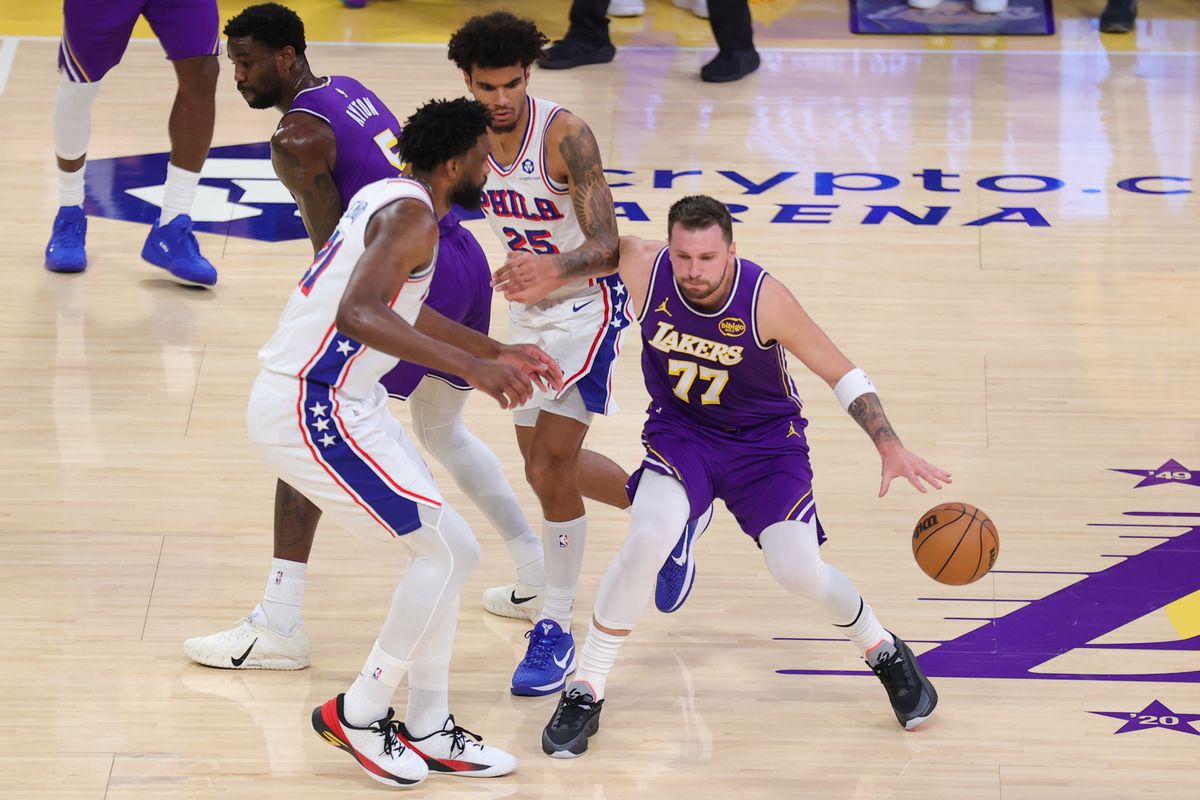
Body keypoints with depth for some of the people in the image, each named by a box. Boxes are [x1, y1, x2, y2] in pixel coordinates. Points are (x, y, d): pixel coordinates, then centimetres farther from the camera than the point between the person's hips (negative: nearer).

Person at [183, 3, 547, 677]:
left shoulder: (296, 136, -10)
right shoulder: (351, 91, 17)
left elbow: (333, 248, -14)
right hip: (465, 259, 9)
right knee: (443, 430, 31)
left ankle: (279, 628, -10)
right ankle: (541, 575, 35)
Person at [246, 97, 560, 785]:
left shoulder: (388, 197, 14)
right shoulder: (412, 217, -18)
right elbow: (358, 314, -35)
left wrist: (499, 352, 31)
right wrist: (470, 366, -39)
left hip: (341, 402, 10)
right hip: (311, 411, -10)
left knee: (451, 550, 12)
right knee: (447, 550, -8)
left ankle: (429, 730, 18)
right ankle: (358, 715, 2)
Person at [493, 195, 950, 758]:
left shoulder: (763, 299, -28)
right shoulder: (644, 268, -22)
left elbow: (842, 375, -19)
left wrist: (890, 447, -26)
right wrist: (550, 278, 0)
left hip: (765, 438, -1)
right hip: (680, 430, 1)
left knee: (799, 572, -14)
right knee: (646, 539, -24)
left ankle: (885, 654, 19)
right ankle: (584, 694, -10)